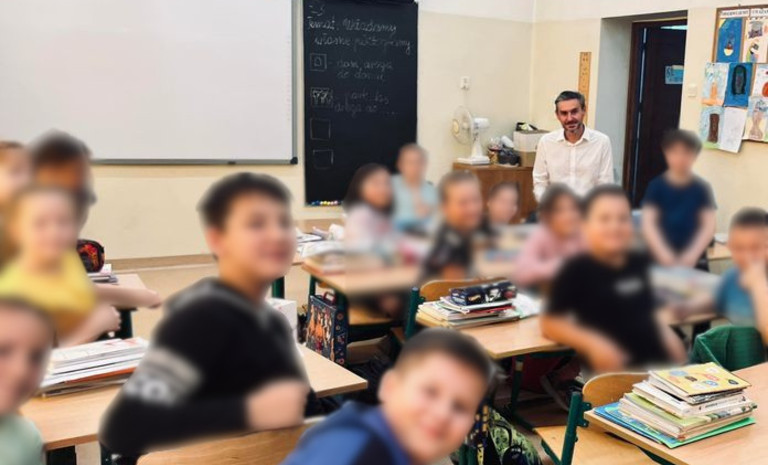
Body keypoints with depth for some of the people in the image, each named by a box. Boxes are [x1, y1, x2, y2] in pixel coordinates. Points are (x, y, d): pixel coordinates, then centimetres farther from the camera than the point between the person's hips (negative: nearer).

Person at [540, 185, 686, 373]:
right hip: (614, 370, -6)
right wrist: (592, 344, -20)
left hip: (658, 363, 6)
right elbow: (550, 324, -8)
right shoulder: (577, 270, -10)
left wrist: (667, 334, 7)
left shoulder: (640, 264, 10)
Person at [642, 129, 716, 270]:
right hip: (660, 260, -1)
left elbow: (709, 226, 1)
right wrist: (665, 256, -14)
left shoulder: (702, 188, 4)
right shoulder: (656, 186, 2)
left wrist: (691, 256, -12)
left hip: (694, 261, 1)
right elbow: (648, 224, -3)